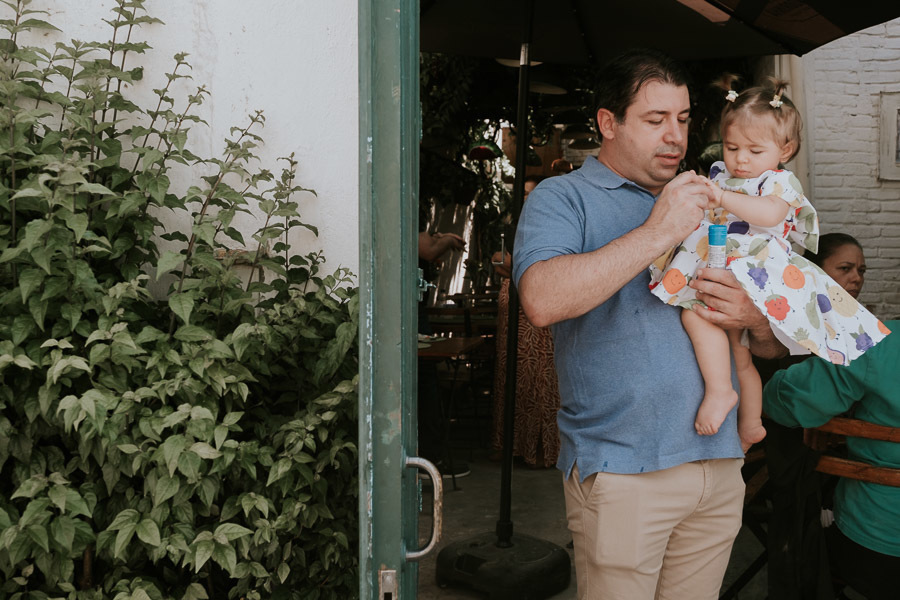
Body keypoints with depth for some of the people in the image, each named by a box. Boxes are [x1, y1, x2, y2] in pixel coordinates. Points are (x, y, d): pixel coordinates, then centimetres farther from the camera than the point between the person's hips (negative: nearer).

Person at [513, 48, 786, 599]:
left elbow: (776, 347, 20)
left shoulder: (708, 208, 18)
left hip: (720, 466, 6)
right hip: (620, 469, -5)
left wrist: (757, 317, -6)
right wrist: (658, 234, -20)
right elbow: (542, 300, -22)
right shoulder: (563, 198, 0)